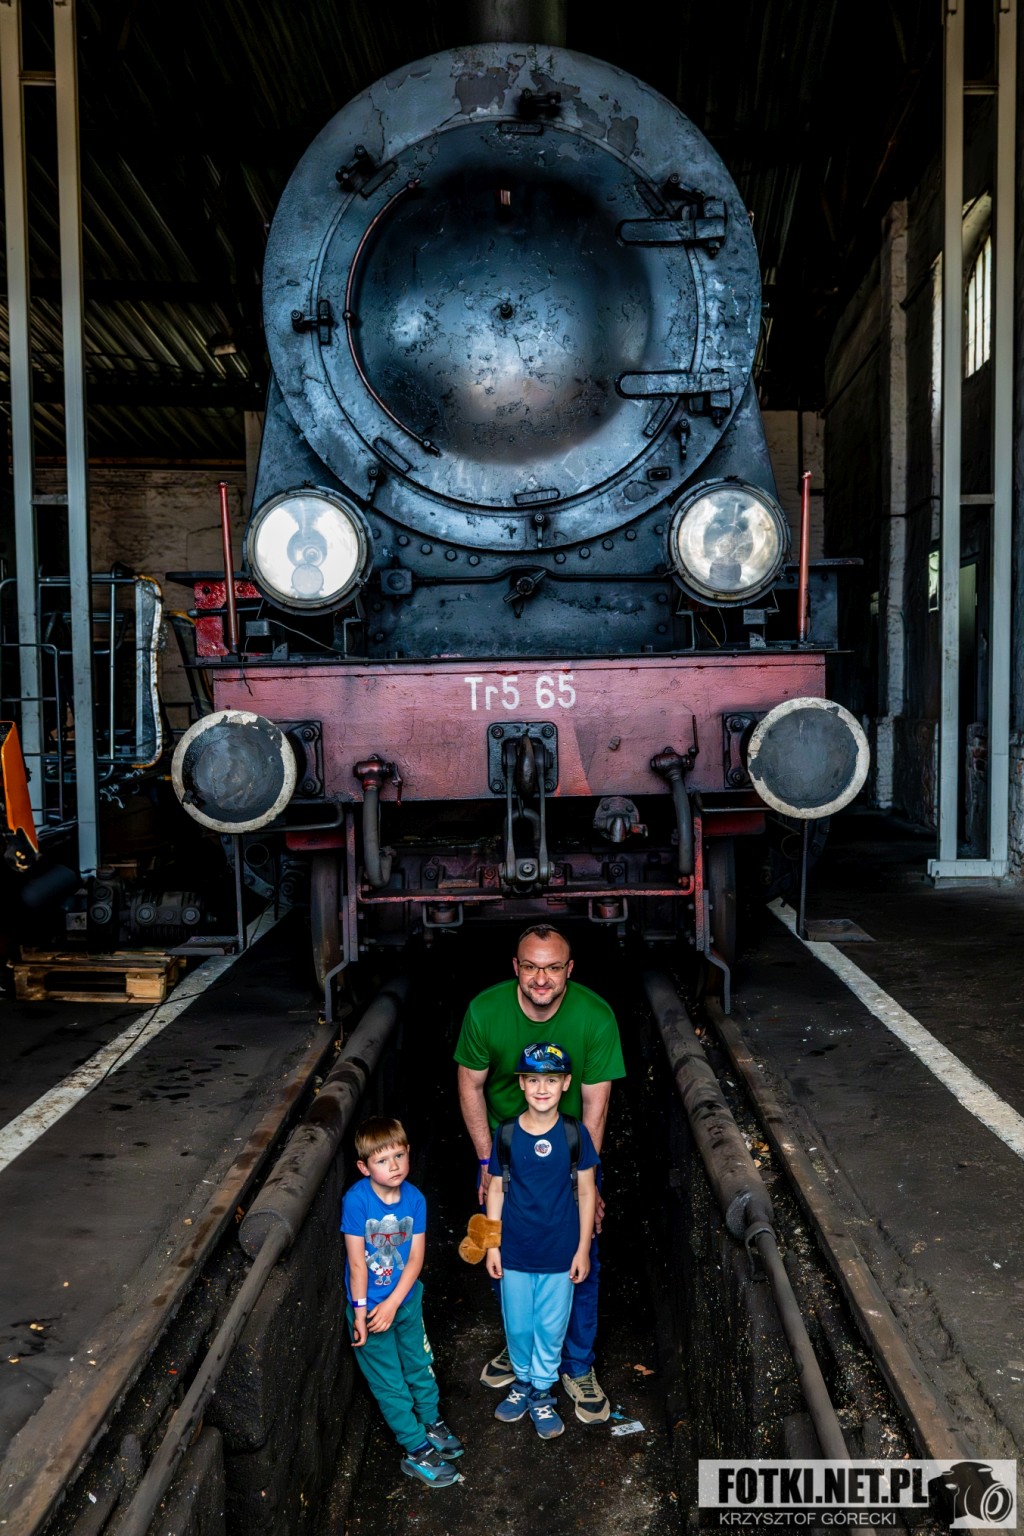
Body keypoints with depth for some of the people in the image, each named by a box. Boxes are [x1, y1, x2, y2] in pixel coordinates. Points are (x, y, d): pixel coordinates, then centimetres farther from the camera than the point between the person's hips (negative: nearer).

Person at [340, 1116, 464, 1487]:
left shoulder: (415, 1199, -14)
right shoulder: (356, 1201, -26)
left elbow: (416, 1257, -11)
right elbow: (357, 1261, -20)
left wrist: (393, 1304, -17)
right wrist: (360, 1311, -16)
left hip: (406, 1300, 4)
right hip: (370, 1305, -4)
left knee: (420, 1366, 24)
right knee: (390, 1383, 11)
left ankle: (431, 1422, 47)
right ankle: (417, 1450, 26)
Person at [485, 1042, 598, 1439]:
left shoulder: (575, 1134, -12)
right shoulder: (506, 1134, -10)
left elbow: (586, 1192, -4)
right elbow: (496, 1190, -1)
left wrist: (583, 1249, -3)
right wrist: (492, 1245, 0)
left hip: (560, 1253, -1)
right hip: (515, 1251, 1)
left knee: (551, 1327, 13)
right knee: (517, 1325, 16)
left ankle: (542, 1391, 34)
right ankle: (522, 1380, 41)